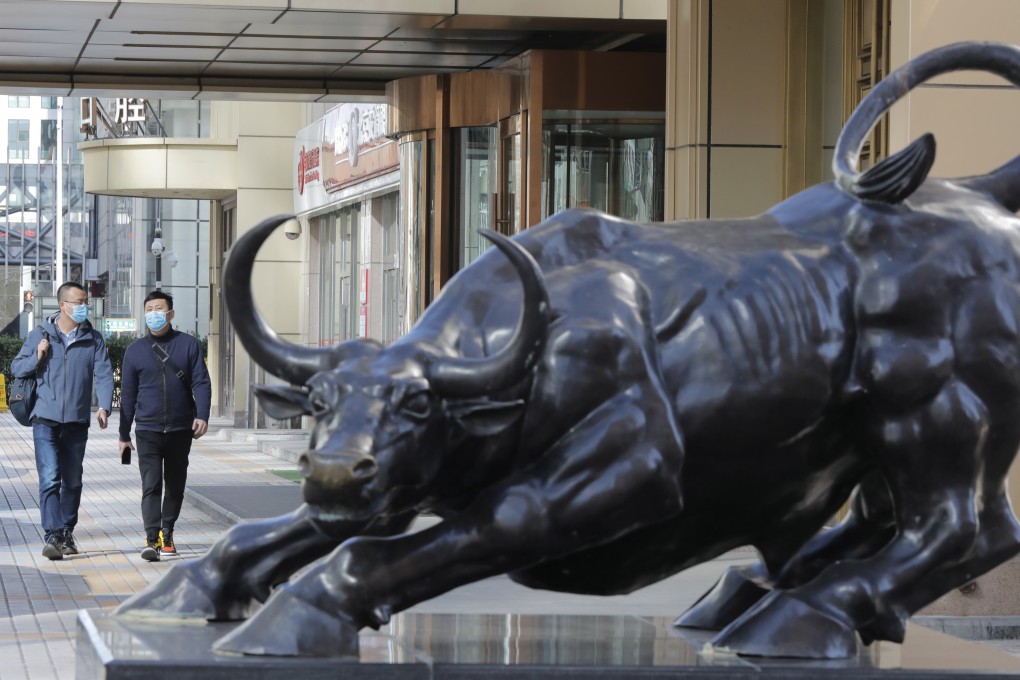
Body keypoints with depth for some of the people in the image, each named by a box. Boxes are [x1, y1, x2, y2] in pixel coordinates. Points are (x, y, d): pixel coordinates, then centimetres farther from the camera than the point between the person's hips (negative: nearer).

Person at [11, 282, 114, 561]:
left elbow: (104, 374, -2)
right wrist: (37, 357, -10)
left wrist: (104, 406, -17)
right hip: (46, 420, -2)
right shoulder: (40, 334, 4)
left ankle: (67, 533, 24)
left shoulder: (93, 339, 6)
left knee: (72, 481, 11)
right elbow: (16, 368, 10)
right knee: (50, 479, -12)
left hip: (77, 422, 2)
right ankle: (53, 536, -16)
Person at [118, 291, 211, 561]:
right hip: (148, 430, -1)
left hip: (181, 429, 1)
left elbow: (201, 382, 1)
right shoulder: (135, 350, 5)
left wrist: (202, 415, -13)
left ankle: (167, 533, 26)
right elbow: (128, 394, 9)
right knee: (151, 485, -13)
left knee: (175, 486, 11)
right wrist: (124, 435, 8)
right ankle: (152, 539, -19)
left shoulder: (188, 344, 4)